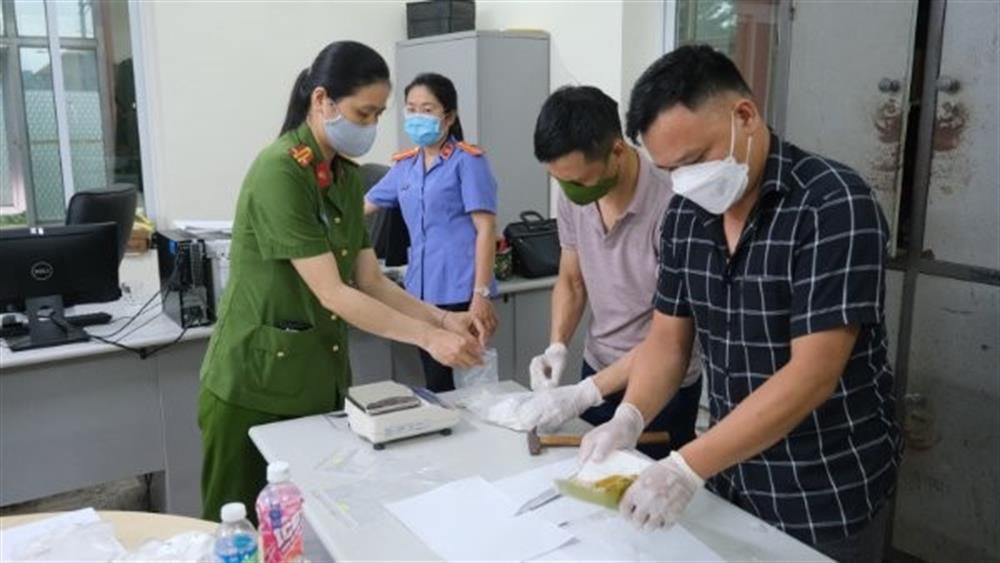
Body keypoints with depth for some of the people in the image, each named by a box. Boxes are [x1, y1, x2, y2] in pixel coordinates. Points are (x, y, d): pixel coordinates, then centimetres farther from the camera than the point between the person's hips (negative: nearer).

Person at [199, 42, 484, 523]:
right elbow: (331, 294, -23)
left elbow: (371, 282, 5)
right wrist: (428, 337, -22)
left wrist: (442, 318, -8)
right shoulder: (279, 171, -20)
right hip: (256, 384, -7)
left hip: (321, 376, 7)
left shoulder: (347, 177, 6)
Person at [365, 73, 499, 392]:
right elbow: (364, 206, 23)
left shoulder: (468, 161, -5)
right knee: (435, 382, 12)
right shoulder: (405, 165, 13)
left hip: (459, 291, -6)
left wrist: (481, 294, -17)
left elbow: (485, 229, -11)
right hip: (421, 291, 6)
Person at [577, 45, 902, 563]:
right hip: (730, 482, 5)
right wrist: (627, 419, -16)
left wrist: (687, 468, -31)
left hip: (828, 499, -5)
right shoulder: (685, 215, -2)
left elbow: (813, 375, -26)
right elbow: (668, 338, 3)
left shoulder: (834, 206, -21)